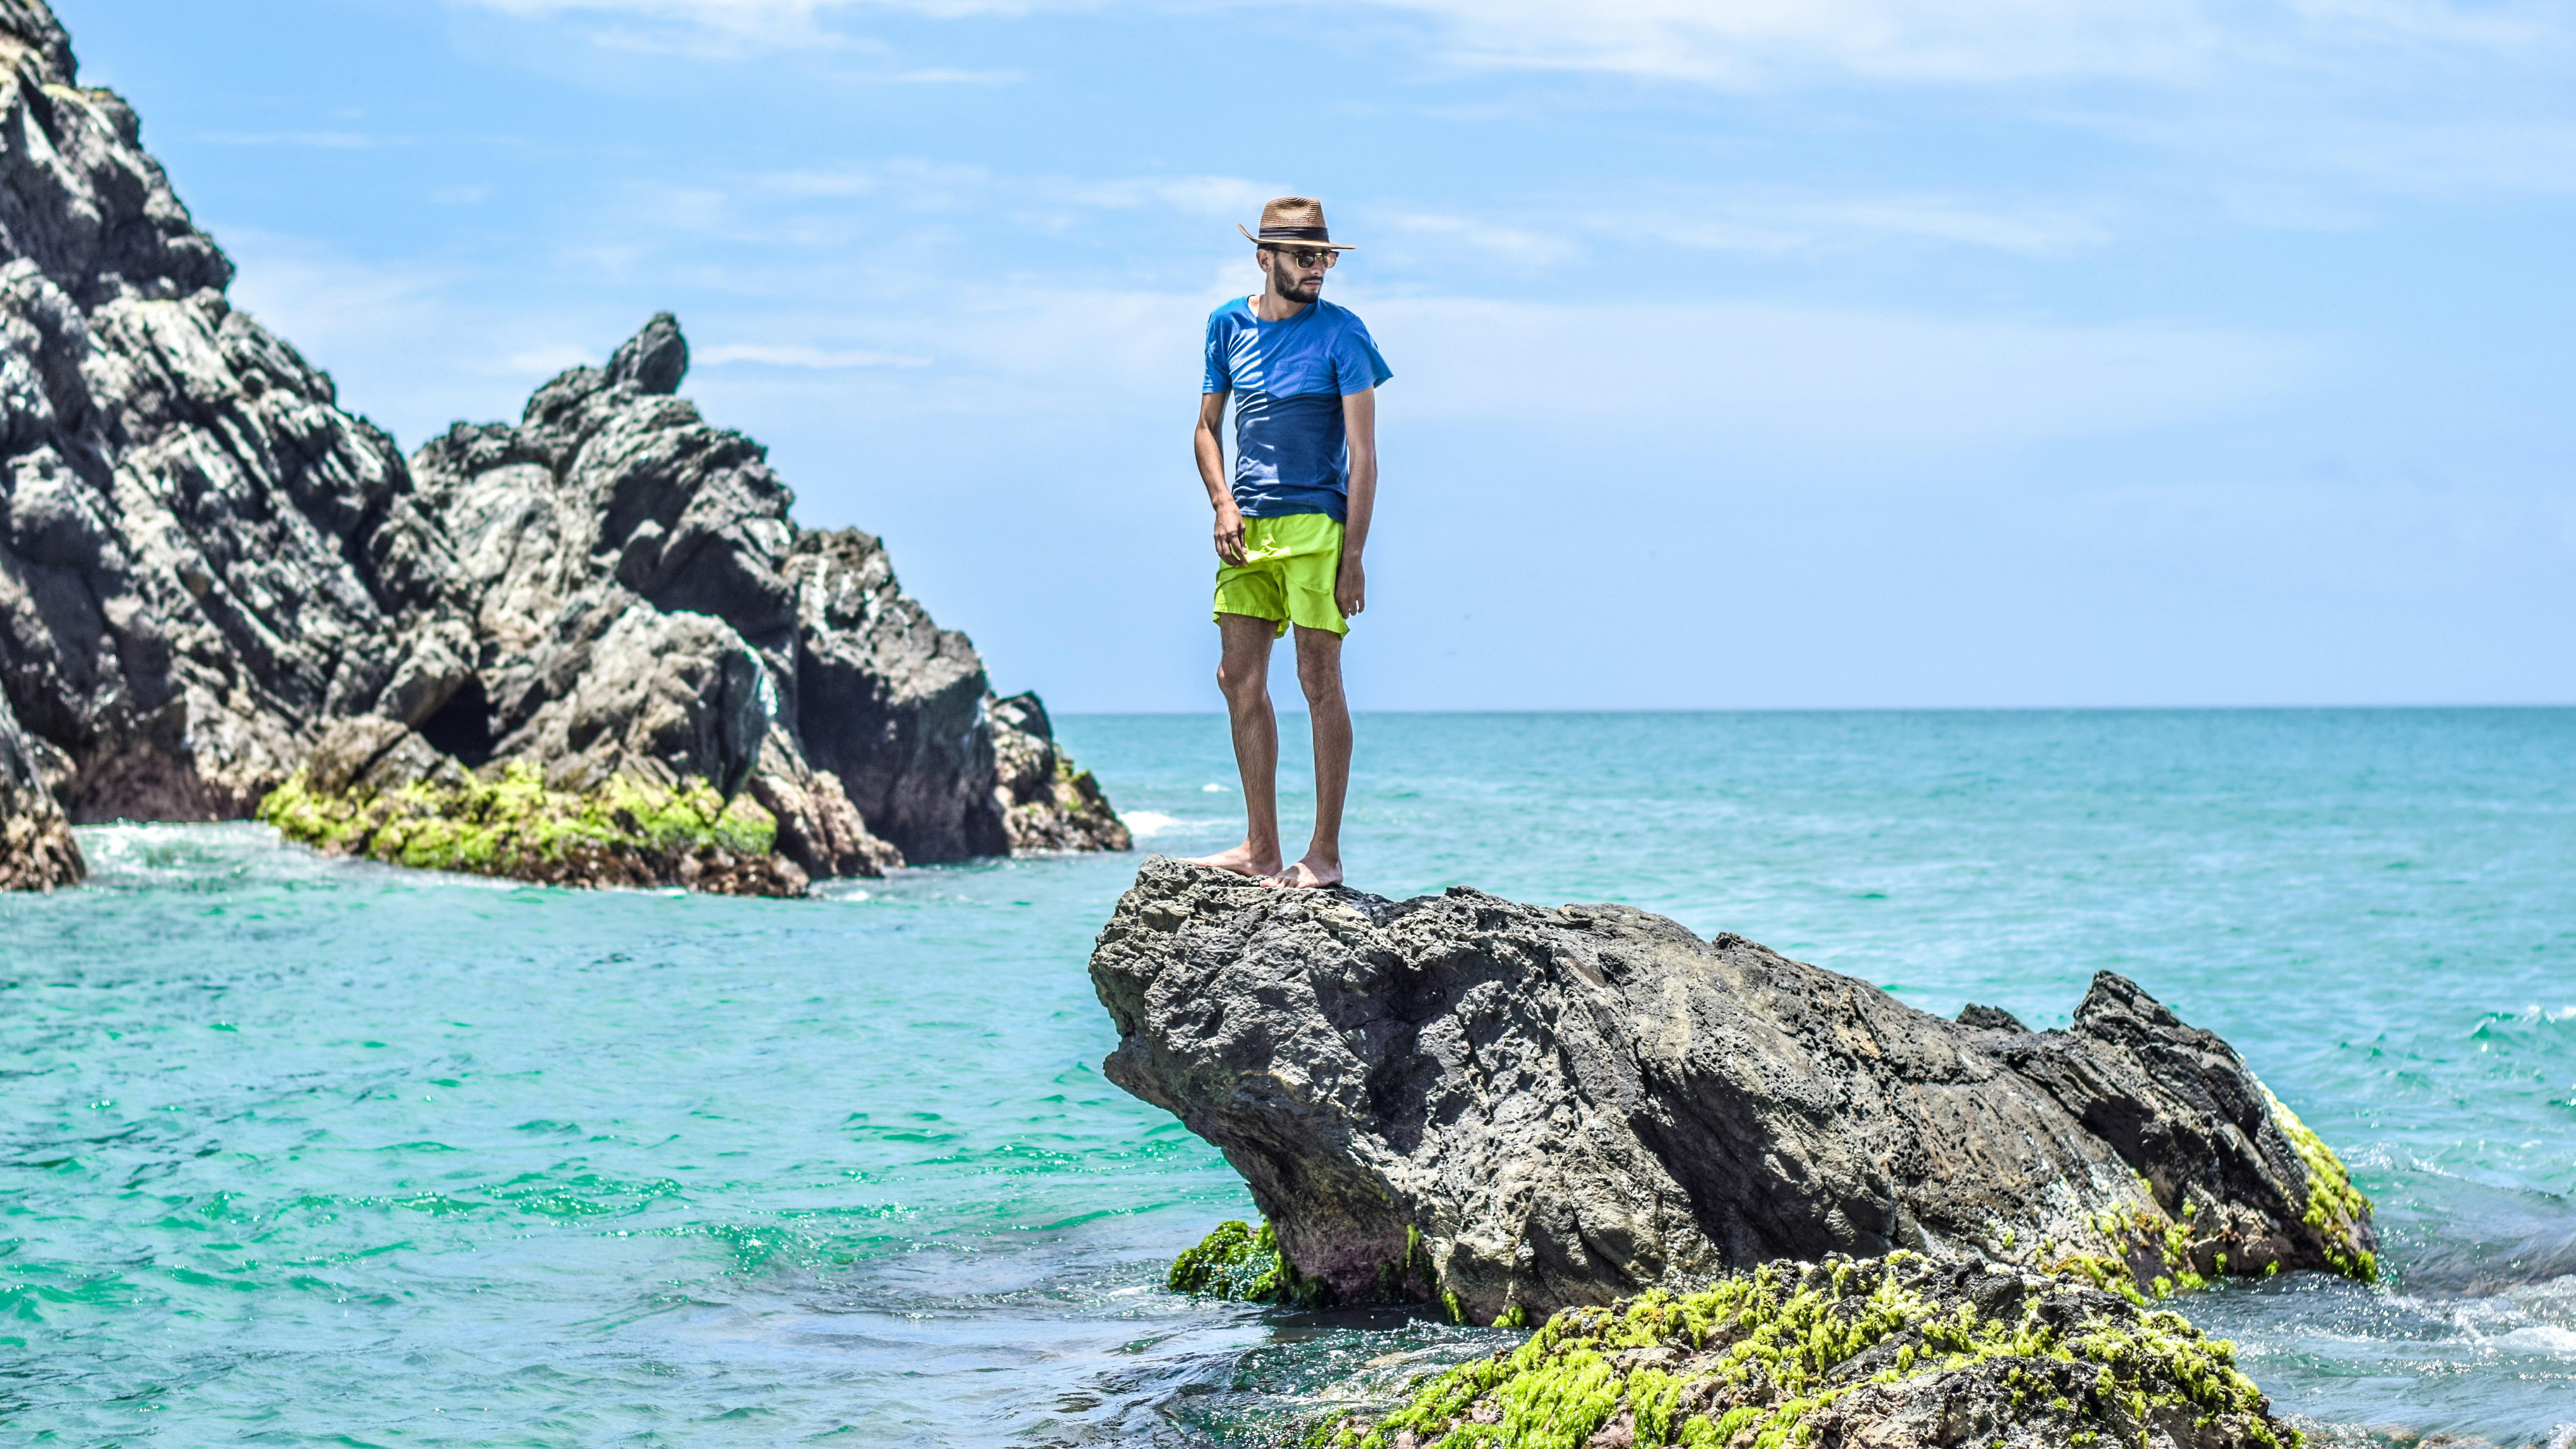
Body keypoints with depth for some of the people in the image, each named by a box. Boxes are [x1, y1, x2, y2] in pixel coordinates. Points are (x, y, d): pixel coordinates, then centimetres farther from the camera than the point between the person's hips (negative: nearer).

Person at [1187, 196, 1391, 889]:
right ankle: (1261, 849, 11)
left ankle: (1325, 853, 1)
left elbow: (1363, 453, -6)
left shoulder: (1340, 333, -4)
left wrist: (1354, 556, -12)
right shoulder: (1228, 325, 10)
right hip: (1247, 527, 5)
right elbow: (1207, 428, 18)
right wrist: (1223, 503, 0)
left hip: (1316, 523, -5)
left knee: (1319, 681, -3)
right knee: (1240, 680, 5)